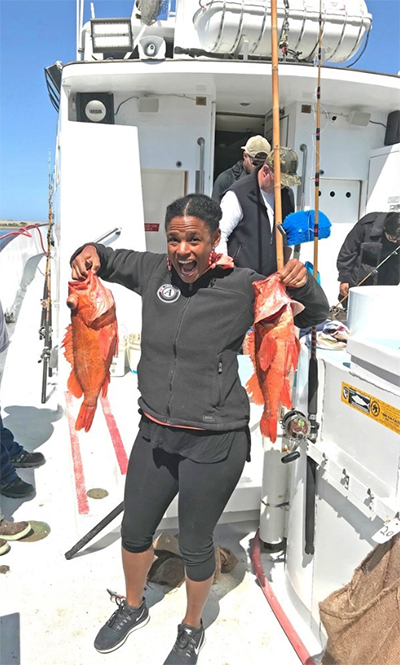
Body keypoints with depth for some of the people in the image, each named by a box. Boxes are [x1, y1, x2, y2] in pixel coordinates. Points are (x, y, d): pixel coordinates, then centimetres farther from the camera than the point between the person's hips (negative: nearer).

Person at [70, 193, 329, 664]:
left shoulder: (242, 286, -13)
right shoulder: (153, 271, -2)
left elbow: (315, 315, -3)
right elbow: (109, 260, 18)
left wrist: (303, 284, -23)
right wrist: (90, 252, -4)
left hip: (215, 443, -4)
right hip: (155, 432, 5)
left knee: (195, 544, 13)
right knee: (135, 531, 21)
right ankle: (132, 607, 53)